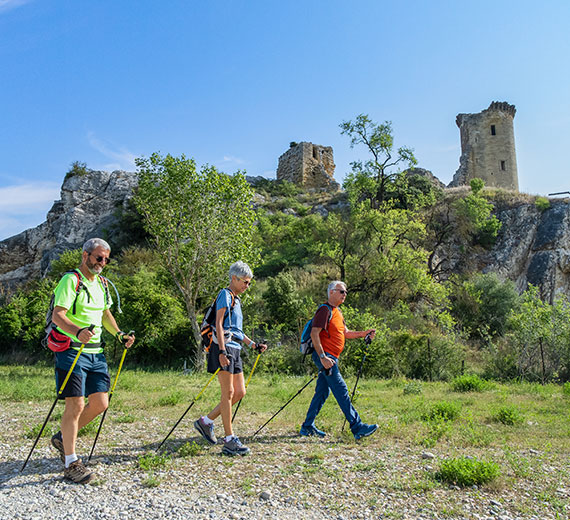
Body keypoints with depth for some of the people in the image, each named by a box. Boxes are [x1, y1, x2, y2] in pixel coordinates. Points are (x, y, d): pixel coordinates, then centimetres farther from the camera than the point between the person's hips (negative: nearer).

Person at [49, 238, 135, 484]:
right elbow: (57, 316, -20)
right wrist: (78, 331, -38)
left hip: (95, 352, 8)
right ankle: (71, 463, 8)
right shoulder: (70, 281, -10)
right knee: (75, 405, -5)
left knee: (100, 402, 5)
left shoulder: (102, 283, 15)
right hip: (71, 351, -8)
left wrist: (119, 334, 10)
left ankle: (63, 438, 28)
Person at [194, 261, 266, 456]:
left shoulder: (236, 299, 22)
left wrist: (253, 344, 23)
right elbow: (219, 324, -16)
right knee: (228, 392, -7)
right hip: (224, 347, -9)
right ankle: (229, 440, -1)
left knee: (240, 392, 8)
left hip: (235, 349, 9)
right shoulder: (225, 295, -6)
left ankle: (206, 421, 18)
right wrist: (222, 351, -25)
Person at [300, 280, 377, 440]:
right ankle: (357, 427, -6)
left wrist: (363, 333, 8)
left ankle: (308, 427, 18)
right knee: (341, 390, -9)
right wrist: (322, 357, -24)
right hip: (325, 356, -10)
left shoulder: (337, 312, 20)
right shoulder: (325, 310, -11)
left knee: (323, 392, 11)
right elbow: (314, 334, -18)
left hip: (330, 358, 10)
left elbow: (345, 333, 23)